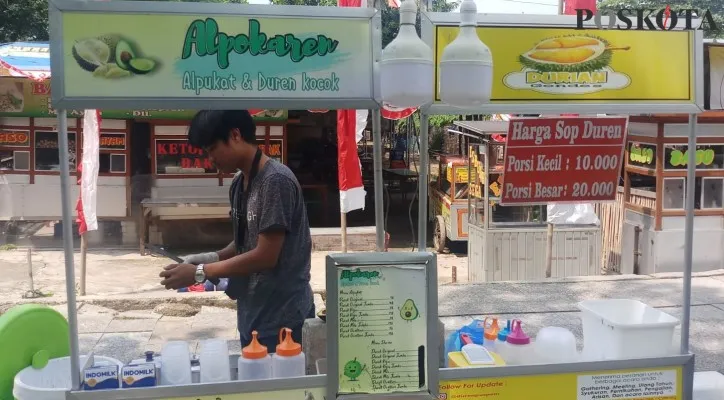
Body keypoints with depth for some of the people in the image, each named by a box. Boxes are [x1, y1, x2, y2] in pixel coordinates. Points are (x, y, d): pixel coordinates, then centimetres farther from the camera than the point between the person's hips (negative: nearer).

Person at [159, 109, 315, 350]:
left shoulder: (276, 181, -19)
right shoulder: (239, 184, 8)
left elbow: (266, 255, -21)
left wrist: (200, 273, -16)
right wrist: (213, 258, -2)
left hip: (282, 319, -8)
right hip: (252, 315, 8)